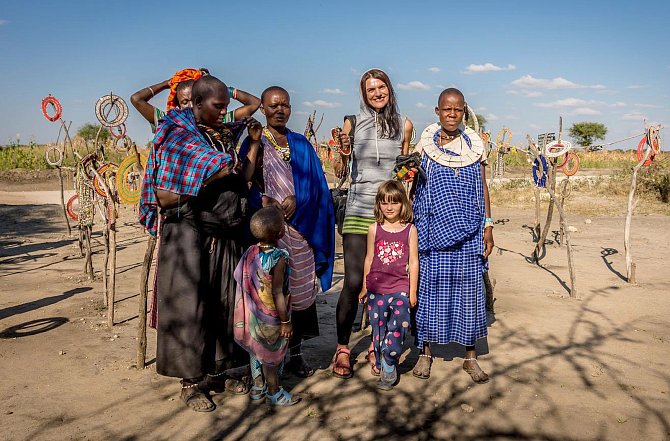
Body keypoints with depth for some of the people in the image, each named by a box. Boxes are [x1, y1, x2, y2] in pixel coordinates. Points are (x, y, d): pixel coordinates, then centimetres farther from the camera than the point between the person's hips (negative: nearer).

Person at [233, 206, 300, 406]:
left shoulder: (251, 252, -6)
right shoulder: (279, 258, -25)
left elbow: (238, 276, 1)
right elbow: (277, 293, -24)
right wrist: (285, 321, -15)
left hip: (252, 315, 6)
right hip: (270, 318, -6)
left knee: (256, 351, 20)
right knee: (271, 354, 9)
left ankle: (258, 388, 36)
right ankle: (274, 393, 24)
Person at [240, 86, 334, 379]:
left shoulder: (301, 144, 15)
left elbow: (315, 185, 7)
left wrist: (296, 199, -10)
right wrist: (264, 202, -17)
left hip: (298, 226, 3)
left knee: (299, 288, 2)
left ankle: (295, 352, 13)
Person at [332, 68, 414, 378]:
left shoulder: (404, 125, 7)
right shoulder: (353, 123, 2)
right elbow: (342, 170, 8)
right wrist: (342, 149, -11)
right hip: (359, 211, -2)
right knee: (353, 282, -7)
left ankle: (375, 345, 21)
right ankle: (342, 348, 9)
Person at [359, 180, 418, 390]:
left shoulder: (409, 230, 0)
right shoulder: (374, 229, 3)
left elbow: (413, 262, 2)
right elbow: (369, 259, 10)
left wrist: (413, 290, 2)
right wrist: (364, 287, 13)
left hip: (400, 288, -2)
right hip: (376, 288, 2)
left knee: (397, 328, -9)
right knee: (378, 329, 9)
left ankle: (388, 369, 2)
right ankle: (379, 363, 23)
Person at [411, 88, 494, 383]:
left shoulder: (474, 145, 6)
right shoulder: (426, 145, 3)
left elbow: (483, 187, 9)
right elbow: (415, 186, 6)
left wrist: (488, 227, 2)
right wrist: (413, 228, 2)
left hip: (468, 232, 1)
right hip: (434, 231, -1)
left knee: (468, 288, 5)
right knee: (431, 287, 4)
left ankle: (470, 356, 18)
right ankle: (425, 352, 19)